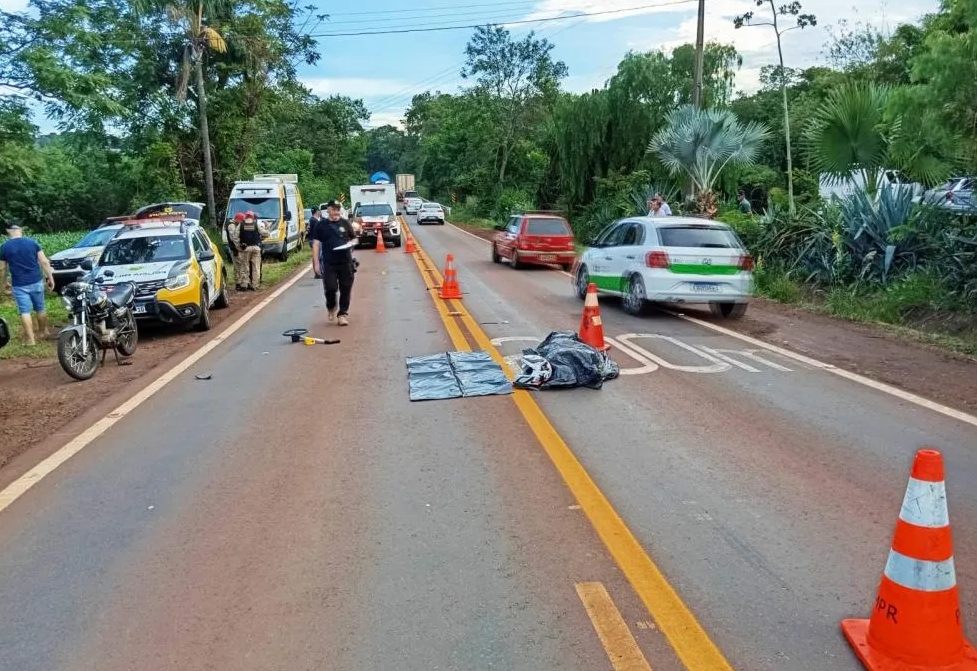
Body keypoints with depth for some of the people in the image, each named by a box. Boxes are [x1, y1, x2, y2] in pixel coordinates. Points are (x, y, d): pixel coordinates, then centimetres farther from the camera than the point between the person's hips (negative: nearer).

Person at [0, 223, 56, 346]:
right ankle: (44, 332, 31)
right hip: (36, 282, 2)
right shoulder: (32, 242, -1)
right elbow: (44, 262, -4)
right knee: (40, 309, 16)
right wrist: (50, 278, 3)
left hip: (19, 285, -2)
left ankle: (31, 339, -1)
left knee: (25, 312, 1)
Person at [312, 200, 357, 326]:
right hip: (329, 262, -1)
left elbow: (353, 239, 17)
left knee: (346, 289, 1)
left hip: (346, 262, 2)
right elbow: (316, 244, 4)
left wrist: (350, 244, -7)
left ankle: (342, 314, 12)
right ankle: (331, 308, 22)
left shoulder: (346, 223, 10)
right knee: (330, 288, -8)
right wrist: (316, 263, -3)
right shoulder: (321, 225, 5)